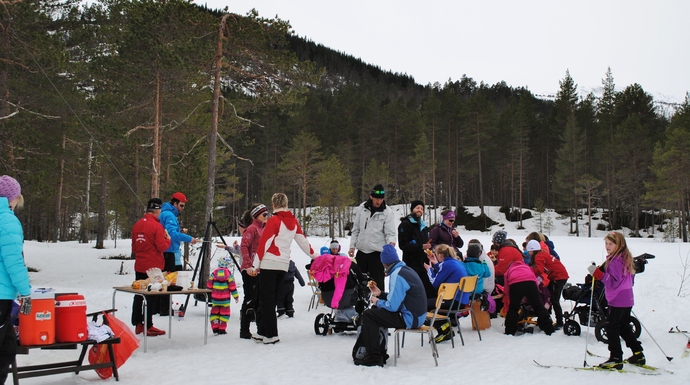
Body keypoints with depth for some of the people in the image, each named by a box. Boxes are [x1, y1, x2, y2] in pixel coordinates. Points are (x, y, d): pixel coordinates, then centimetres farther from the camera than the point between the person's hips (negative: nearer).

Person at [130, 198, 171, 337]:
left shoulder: (137, 225, 6)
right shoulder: (156, 226, -16)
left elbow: (134, 247, 14)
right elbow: (162, 247, -17)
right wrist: (168, 239, 1)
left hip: (139, 266, 7)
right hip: (153, 266, -7)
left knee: (139, 294, 14)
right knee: (151, 296, 0)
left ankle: (137, 324, 21)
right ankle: (148, 326, 3)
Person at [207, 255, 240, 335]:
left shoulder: (214, 273, 0)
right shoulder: (228, 273, -7)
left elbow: (209, 285, 4)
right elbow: (232, 286, -7)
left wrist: (209, 294, 23)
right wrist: (236, 296, 2)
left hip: (215, 298, 2)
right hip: (225, 299, -2)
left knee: (215, 312, 12)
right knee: (224, 313, 6)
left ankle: (215, 328, 8)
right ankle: (222, 329, 6)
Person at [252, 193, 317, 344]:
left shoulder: (274, 220, -9)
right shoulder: (293, 221, 11)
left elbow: (264, 242, -11)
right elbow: (302, 239, 21)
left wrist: (256, 263, -8)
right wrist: (313, 255, 36)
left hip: (269, 264, -6)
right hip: (284, 264, 7)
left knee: (266, 299, -2)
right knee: (271, 298, 13)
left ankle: (271, 334, -3)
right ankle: (263, 331, 17)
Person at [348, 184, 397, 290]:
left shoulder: (388, 212, -7)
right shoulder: (362, 208, 3)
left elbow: (390, 232, -8)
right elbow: (356, 229, 11)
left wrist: (391, 242, -29)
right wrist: (352, 246, 7)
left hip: (377, 252, -4)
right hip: (361, 251, 4)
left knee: (377, 281, -2)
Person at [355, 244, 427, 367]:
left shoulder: (397, 275, -19)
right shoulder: (405, 269, 11)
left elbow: (392, 306, -22)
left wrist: (378, 302, -4)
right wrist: (380, 293, 17)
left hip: (410, 319, -10)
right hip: (416, 316, 10)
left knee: (368, 315, -7)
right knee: (376, 310, 22)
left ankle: (374, 357, -2)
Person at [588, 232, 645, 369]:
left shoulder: (615, 261, -19)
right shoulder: (625, 258, 11)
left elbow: (614, 282, -23)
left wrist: (598, 274, -27)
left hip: (617, 301, -10)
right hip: (627, 300, 10)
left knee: (611, 328, -4)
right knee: (624, 327, 20)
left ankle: (616, 359, -2)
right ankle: (638, 355, 25)